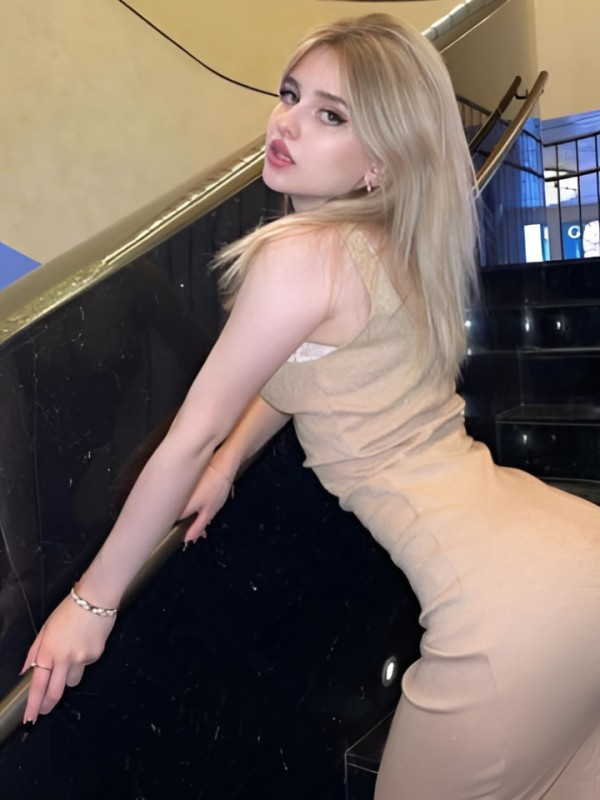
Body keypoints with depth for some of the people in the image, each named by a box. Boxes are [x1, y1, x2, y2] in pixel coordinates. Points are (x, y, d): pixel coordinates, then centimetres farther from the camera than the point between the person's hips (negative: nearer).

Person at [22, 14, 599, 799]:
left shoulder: (301, 254, -18)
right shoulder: (390, 242, 8)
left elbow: (194, 432, -12)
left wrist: (92, 599, -1)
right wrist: (228, 461, 16)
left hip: (513, 608, -7)